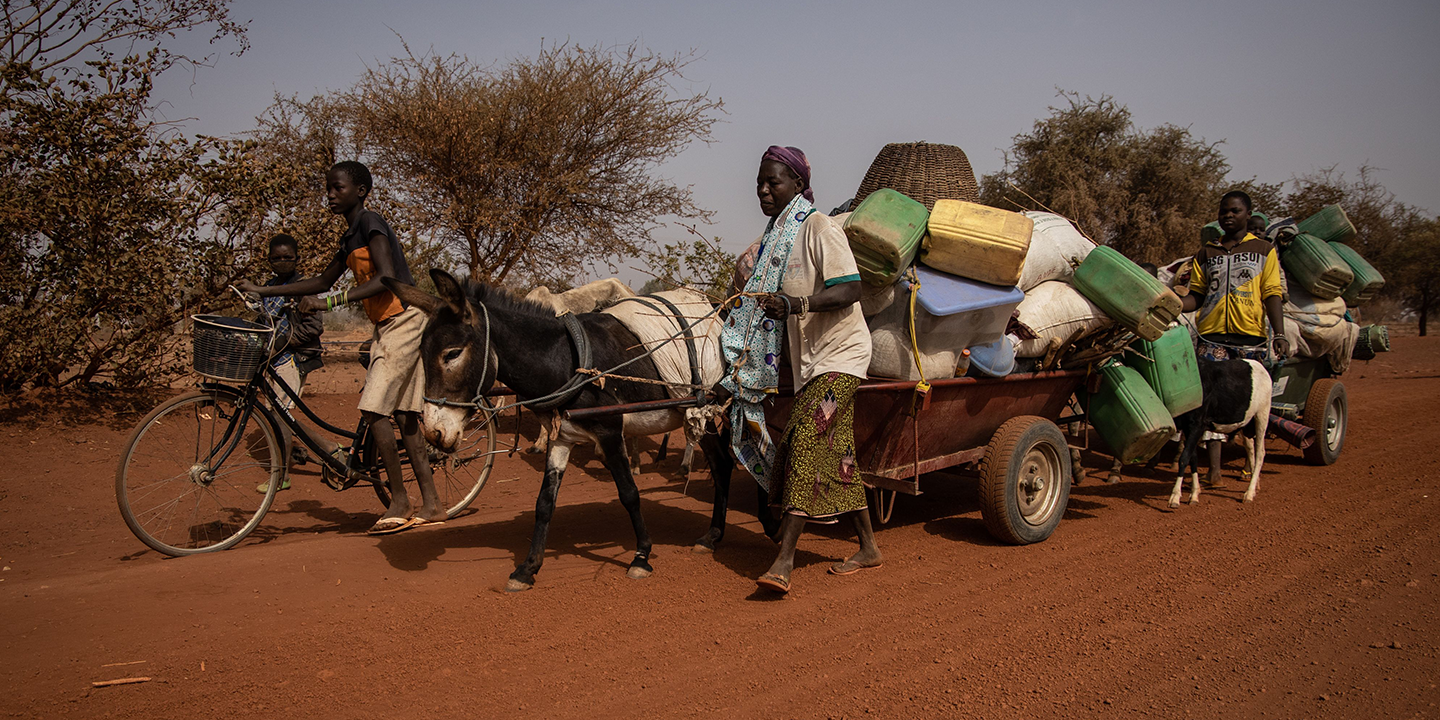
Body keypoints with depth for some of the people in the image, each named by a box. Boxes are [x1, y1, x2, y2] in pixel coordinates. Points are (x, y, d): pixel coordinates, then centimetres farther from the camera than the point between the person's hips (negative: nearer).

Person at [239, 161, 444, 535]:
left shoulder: (370, 223, -12)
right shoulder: (350, 237, 17)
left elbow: (387, 277, -25)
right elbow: (323, 281, 25)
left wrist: (331, 303, -29)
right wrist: (263, 290, 20)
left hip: (403, 322, -10)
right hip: (388, 327, 10)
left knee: (374, 409, -13)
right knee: (403, 414, 8)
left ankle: (399, 502, -4)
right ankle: (431, 505, 12)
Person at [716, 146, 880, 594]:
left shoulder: (818, 227, -14)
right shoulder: (773, 240, 13)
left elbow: (849, 289, -24)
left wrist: (797, 304, -37)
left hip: (839, 356, -9)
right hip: (810, 361, 9)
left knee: (805, 443, -17)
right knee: (834, 456, 11)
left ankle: (784, 562, -19)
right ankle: (869, 548, 23)